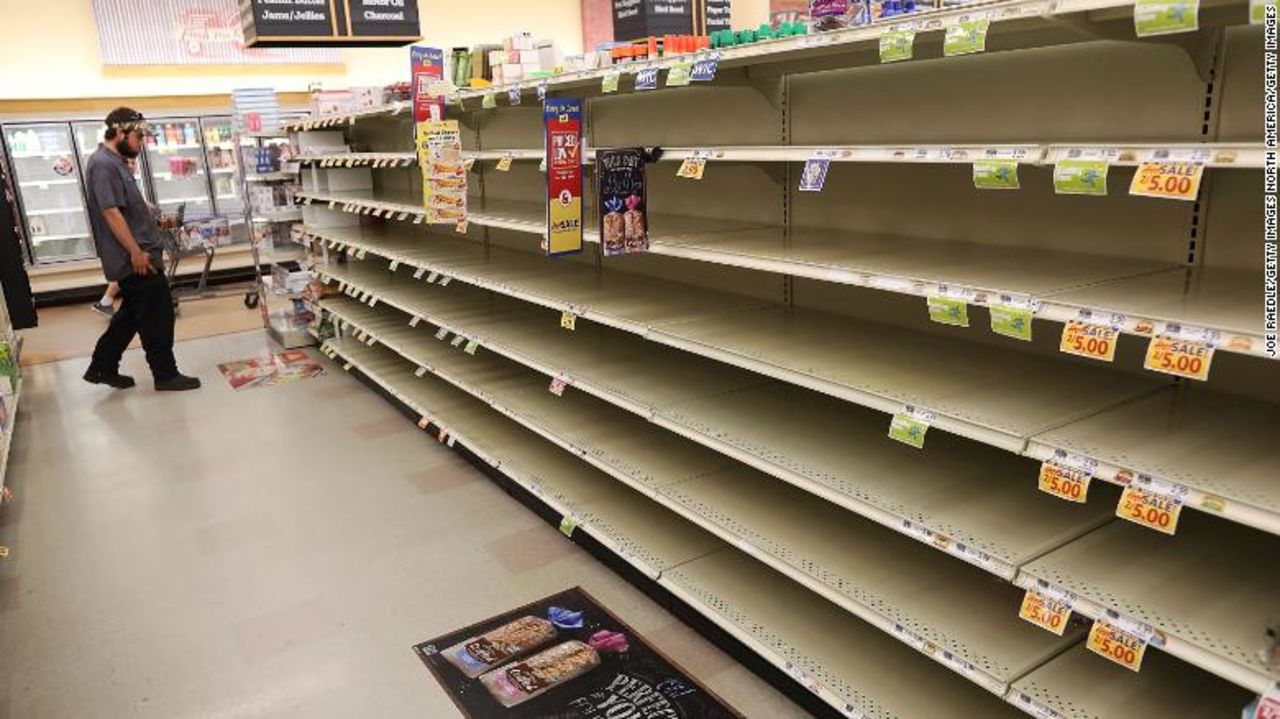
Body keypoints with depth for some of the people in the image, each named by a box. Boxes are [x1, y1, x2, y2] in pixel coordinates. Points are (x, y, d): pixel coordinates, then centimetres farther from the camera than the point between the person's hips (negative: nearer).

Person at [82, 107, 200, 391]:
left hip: (133, 256, 10)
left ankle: (102, 367, 26)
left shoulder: (115, 162, 16)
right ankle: (166, 374, 7)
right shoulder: (103, 164, -16)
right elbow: (111, 212, -22)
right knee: (158, 315, -3)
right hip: (133, 258, -10)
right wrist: (136, 251, -23)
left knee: (132, 313, 18)